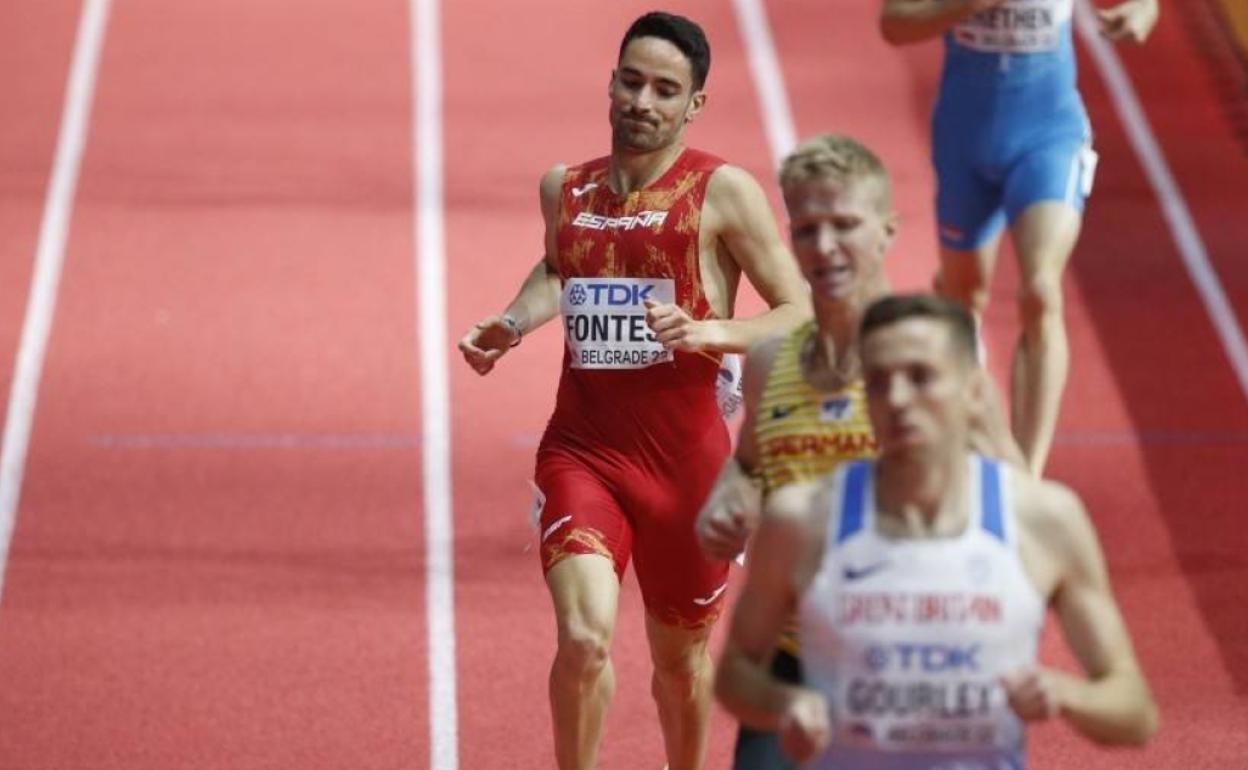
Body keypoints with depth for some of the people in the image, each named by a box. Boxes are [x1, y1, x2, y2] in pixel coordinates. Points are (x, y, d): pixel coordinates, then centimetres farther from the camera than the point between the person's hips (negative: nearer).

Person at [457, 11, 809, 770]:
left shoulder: (722, 192, -5)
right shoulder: (566, 189, 8)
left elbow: (804, 317, -8)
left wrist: (710, 332, -23)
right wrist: (512, 324, 12)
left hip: (685, 458, -2)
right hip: (581, 449, 2)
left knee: (682, 657, 15)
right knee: (585, 636, -20)